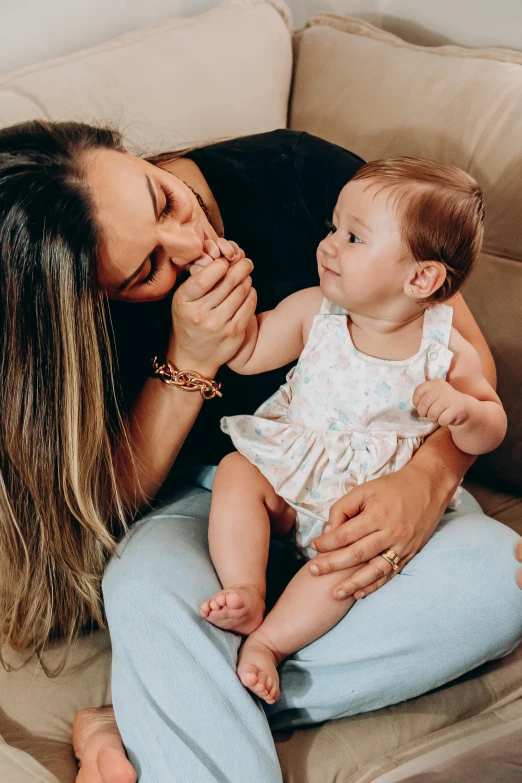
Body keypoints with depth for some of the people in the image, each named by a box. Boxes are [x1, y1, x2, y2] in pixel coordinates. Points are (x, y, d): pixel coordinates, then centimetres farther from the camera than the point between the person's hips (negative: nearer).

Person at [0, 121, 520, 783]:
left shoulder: (300, 172, -15)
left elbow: (468, 346, -9)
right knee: (144, 585, -37)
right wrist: (187, 363, -26)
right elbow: (110, 501, -13)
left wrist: (430, 478, -28)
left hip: (365, 484, 2)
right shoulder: (86, 320, -15)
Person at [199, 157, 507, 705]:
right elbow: (246, 353, 2)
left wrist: (462, 409, -23)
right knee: (236, 474, -23)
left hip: (371, 496, -3)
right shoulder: (313, 311, -2)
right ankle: (246, 595, -27)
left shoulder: (447, 352, -8)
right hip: (288, 470, 3)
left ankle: (268, 642, -26)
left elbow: (491, 431, 0)